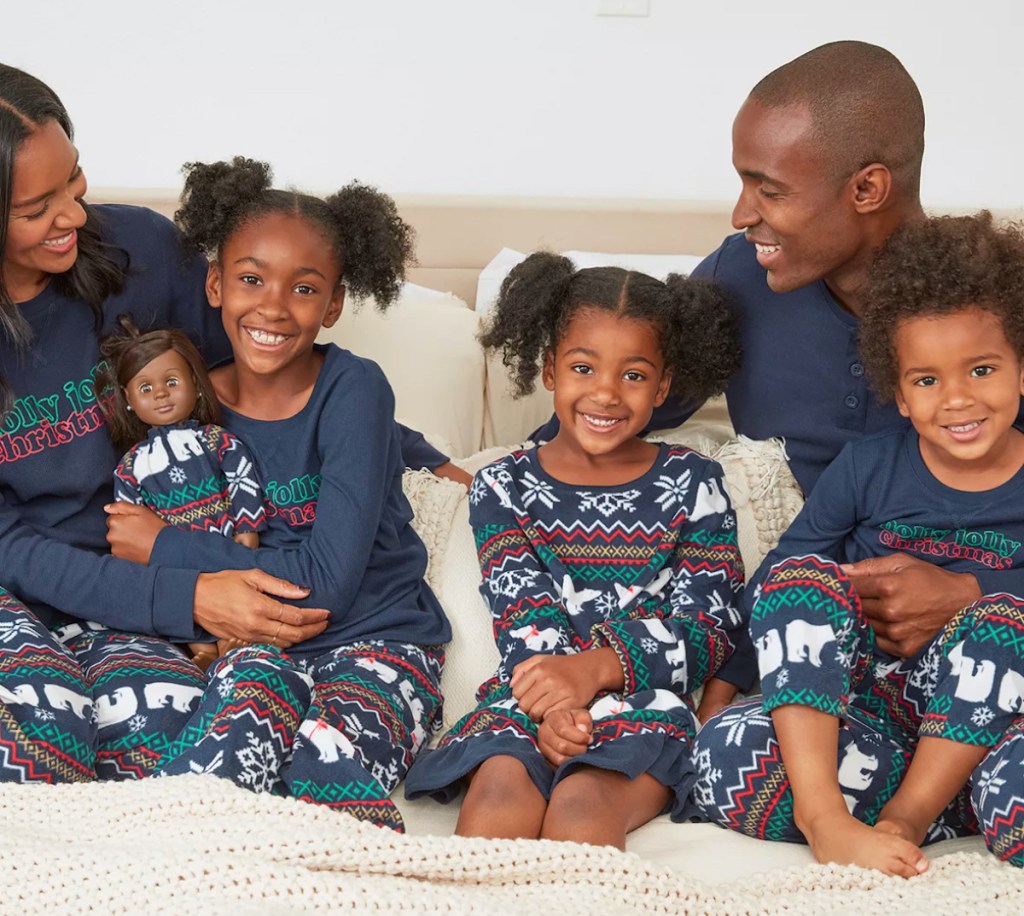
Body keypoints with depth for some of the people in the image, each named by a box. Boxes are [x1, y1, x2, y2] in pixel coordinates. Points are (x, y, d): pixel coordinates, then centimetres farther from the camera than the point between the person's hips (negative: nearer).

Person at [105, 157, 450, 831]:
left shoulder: (354, 390, -12)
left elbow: (329, 579, -17)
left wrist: (162, 547, -11)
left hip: (378, 634, -2)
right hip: (259, 638, 3)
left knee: (328, 770, -34)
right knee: (231, 754, -32)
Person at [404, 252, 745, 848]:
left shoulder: (692, 486, 15)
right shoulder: (505, 488, 16)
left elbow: (711, 627, 3)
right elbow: (523, 619, 2)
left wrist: (596, 668, -15)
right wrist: (553, 706, -21)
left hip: (644, 701, 0)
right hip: (529, 696, 1)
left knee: (582, 804, -33)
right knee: (503, 789, -33)